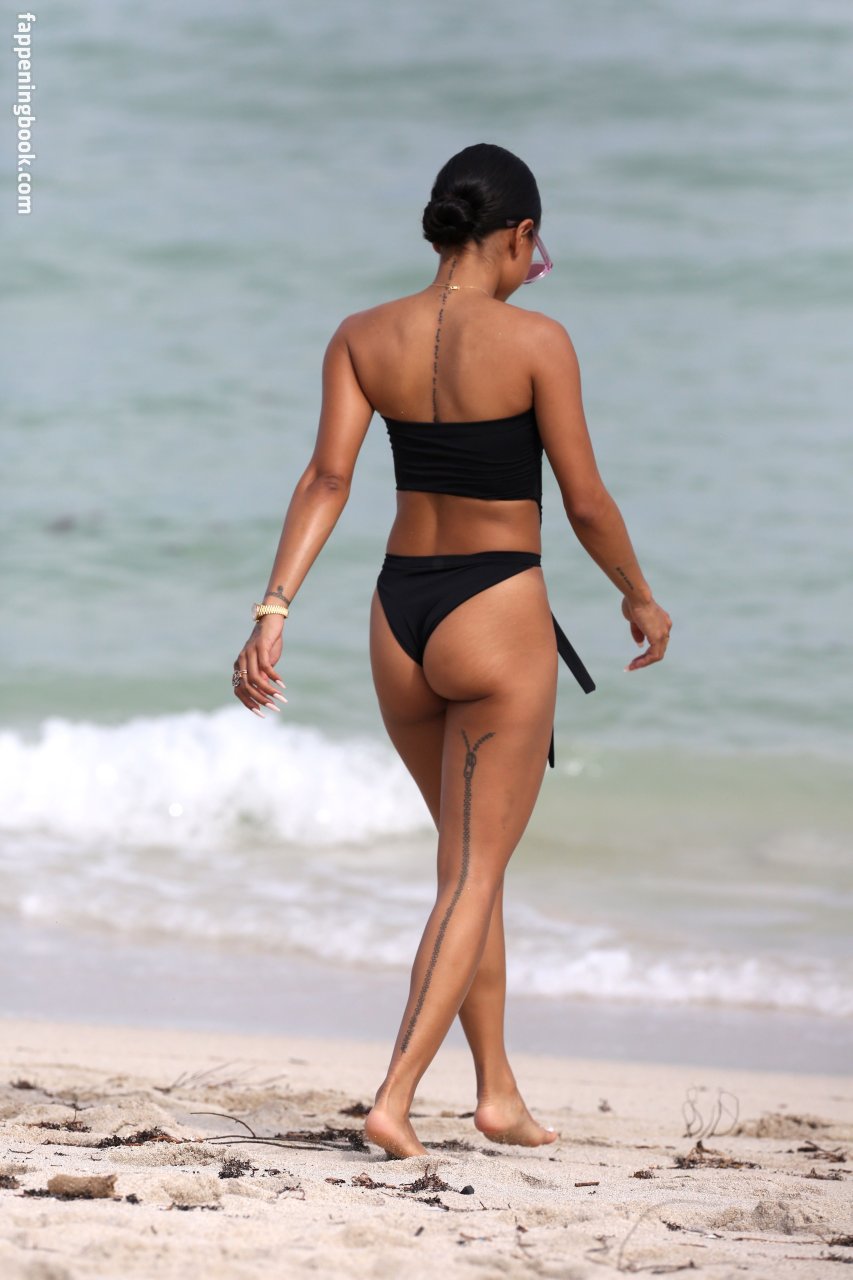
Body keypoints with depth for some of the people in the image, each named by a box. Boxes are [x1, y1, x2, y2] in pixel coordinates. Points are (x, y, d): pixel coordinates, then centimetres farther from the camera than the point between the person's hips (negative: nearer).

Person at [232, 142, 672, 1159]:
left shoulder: (363, 338, 1)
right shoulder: (534, 341, -11)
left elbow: (327, 478, -8)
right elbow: (585, 504, -8)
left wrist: (274, 609, -11)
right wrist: (641, 600, 8)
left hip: (399, 616, 5)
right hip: (497, 615, -5)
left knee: (471, 856, 21)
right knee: (475, 873, 0)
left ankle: (497, 1092, 26)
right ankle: (395, 1097, -13)